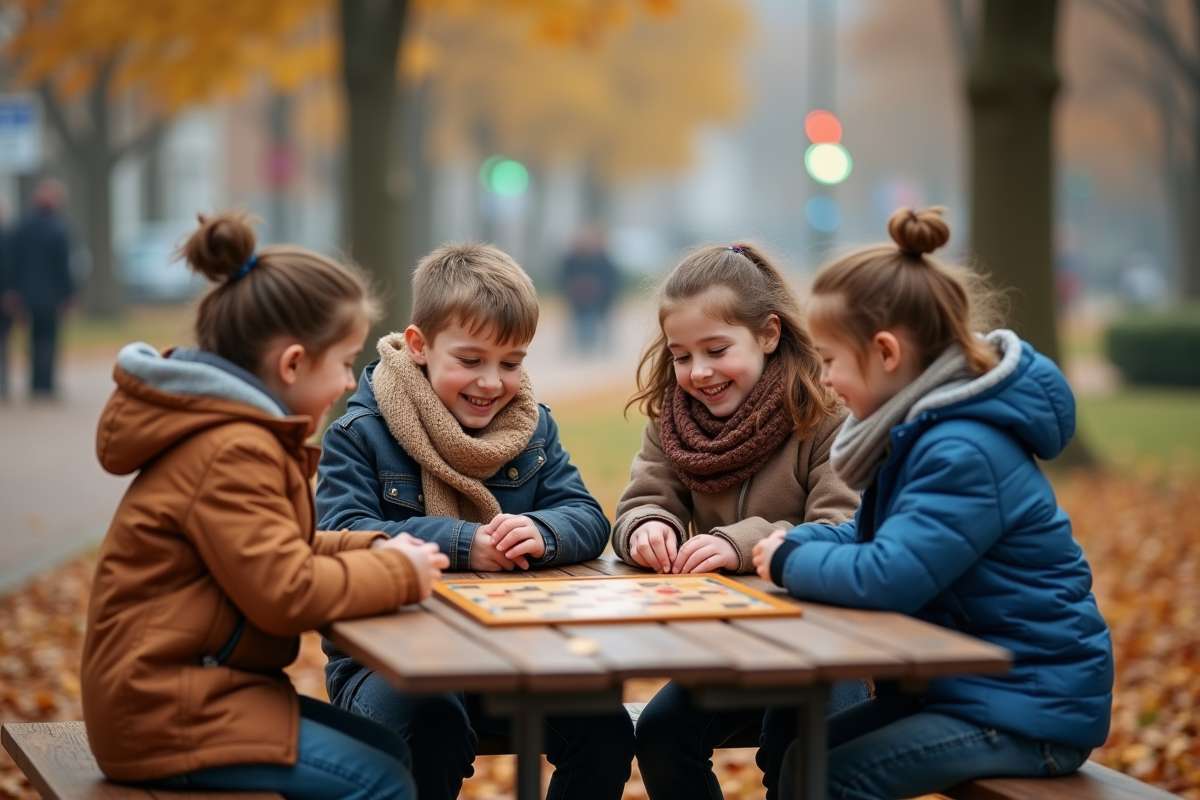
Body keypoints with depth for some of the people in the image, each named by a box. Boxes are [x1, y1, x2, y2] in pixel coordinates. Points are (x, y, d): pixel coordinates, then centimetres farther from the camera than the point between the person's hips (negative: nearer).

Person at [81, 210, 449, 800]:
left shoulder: (243, 436, 15)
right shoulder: (233, 453, -20)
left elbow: (273, 551, 24)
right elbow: (287, 592, -26)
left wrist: (373, 549, 8)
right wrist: (399, 572, -13)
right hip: (164, 712, -11)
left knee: (388, 751, 7)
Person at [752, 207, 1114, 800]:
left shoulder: (963, 453, -25)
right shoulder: (920, 430, 8)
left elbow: (888, 577, -32)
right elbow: (873, 537, 18)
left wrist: (791, 562, -14)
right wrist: (798, 542, -2)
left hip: (1030, 711, -10)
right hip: (960, 683, 10)